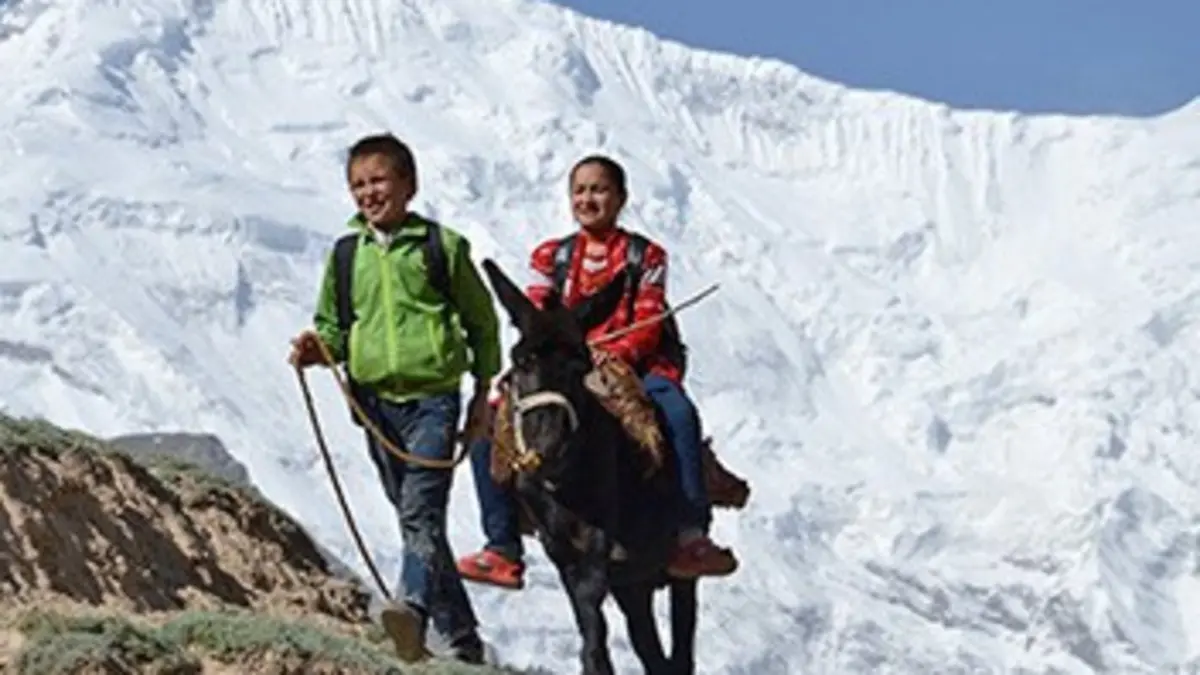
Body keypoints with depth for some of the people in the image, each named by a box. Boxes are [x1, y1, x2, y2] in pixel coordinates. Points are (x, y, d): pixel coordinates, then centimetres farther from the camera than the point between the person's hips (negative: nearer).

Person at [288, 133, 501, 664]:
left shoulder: (443, 246, 1)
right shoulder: (346, 254, 10)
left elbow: (482, 321, 9)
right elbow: (334, 326, 19)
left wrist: (483, 393, 7)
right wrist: (316, 348, -4)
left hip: (433, 396, -5)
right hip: (375, 400, 5)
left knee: (421, 510, -23)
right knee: (413, 518, 10)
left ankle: (413, 610, -42)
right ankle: (462, 637, 20)